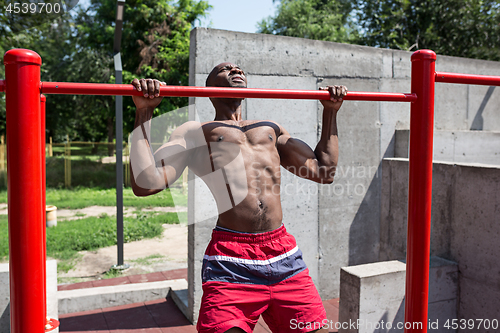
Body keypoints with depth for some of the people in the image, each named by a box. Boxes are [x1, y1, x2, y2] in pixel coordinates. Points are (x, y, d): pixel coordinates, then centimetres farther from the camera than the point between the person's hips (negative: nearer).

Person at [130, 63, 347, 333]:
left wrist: (330, 111, 25)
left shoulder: (272, 128, 24)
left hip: (285, 256, 4)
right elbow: (146, 183, -4)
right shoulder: (194, 132, 11)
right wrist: (144, 111, -4)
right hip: (231, 260, -4)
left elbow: (323, 172, 21)